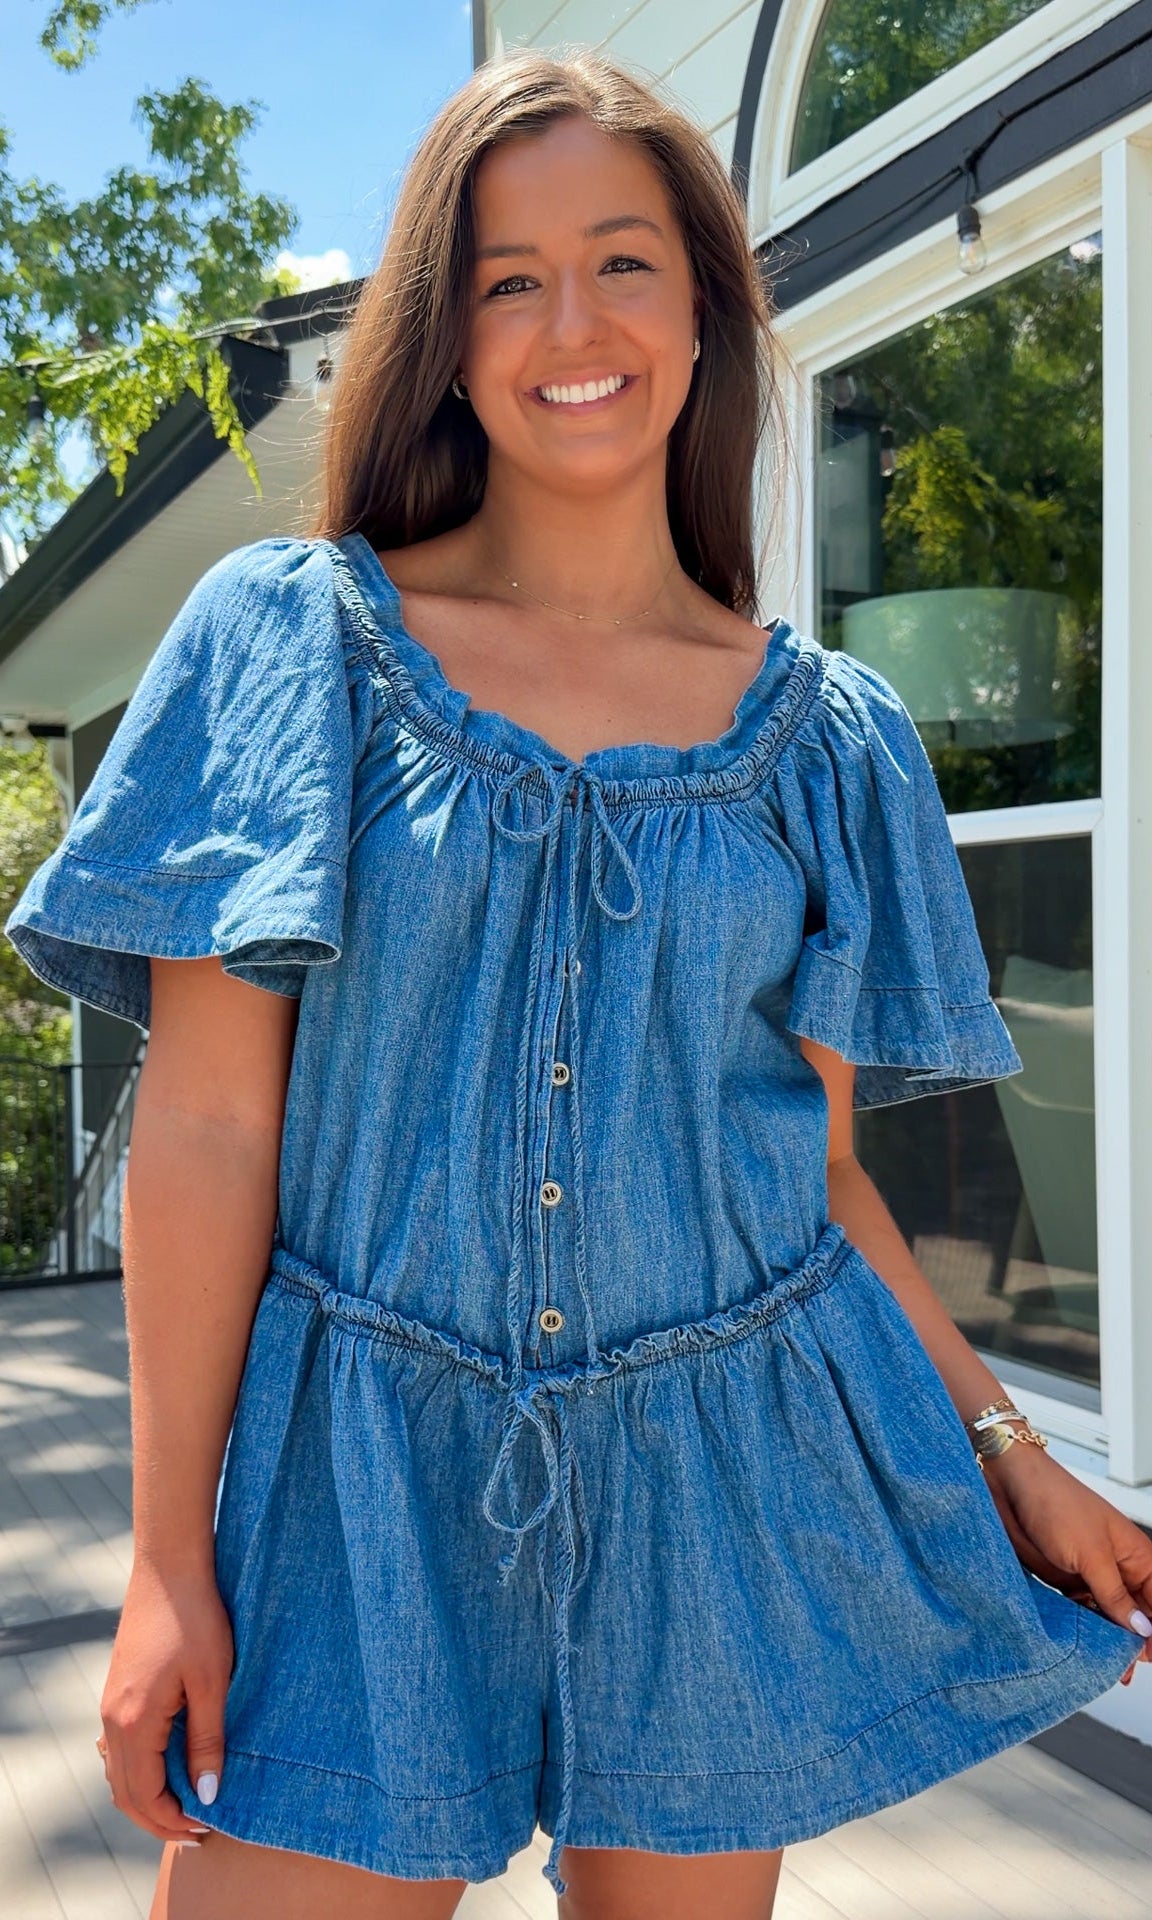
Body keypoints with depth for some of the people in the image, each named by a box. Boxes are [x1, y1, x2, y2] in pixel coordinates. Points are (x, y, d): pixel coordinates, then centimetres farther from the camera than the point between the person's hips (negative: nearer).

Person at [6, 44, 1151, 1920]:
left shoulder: (823, 728, 3)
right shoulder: (293, 635, -4)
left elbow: (812, 1158, 8)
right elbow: (206, 1129, -7)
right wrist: (170, 1557, -7)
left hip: (721, 1475, 2)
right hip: (363, 1480, -1)